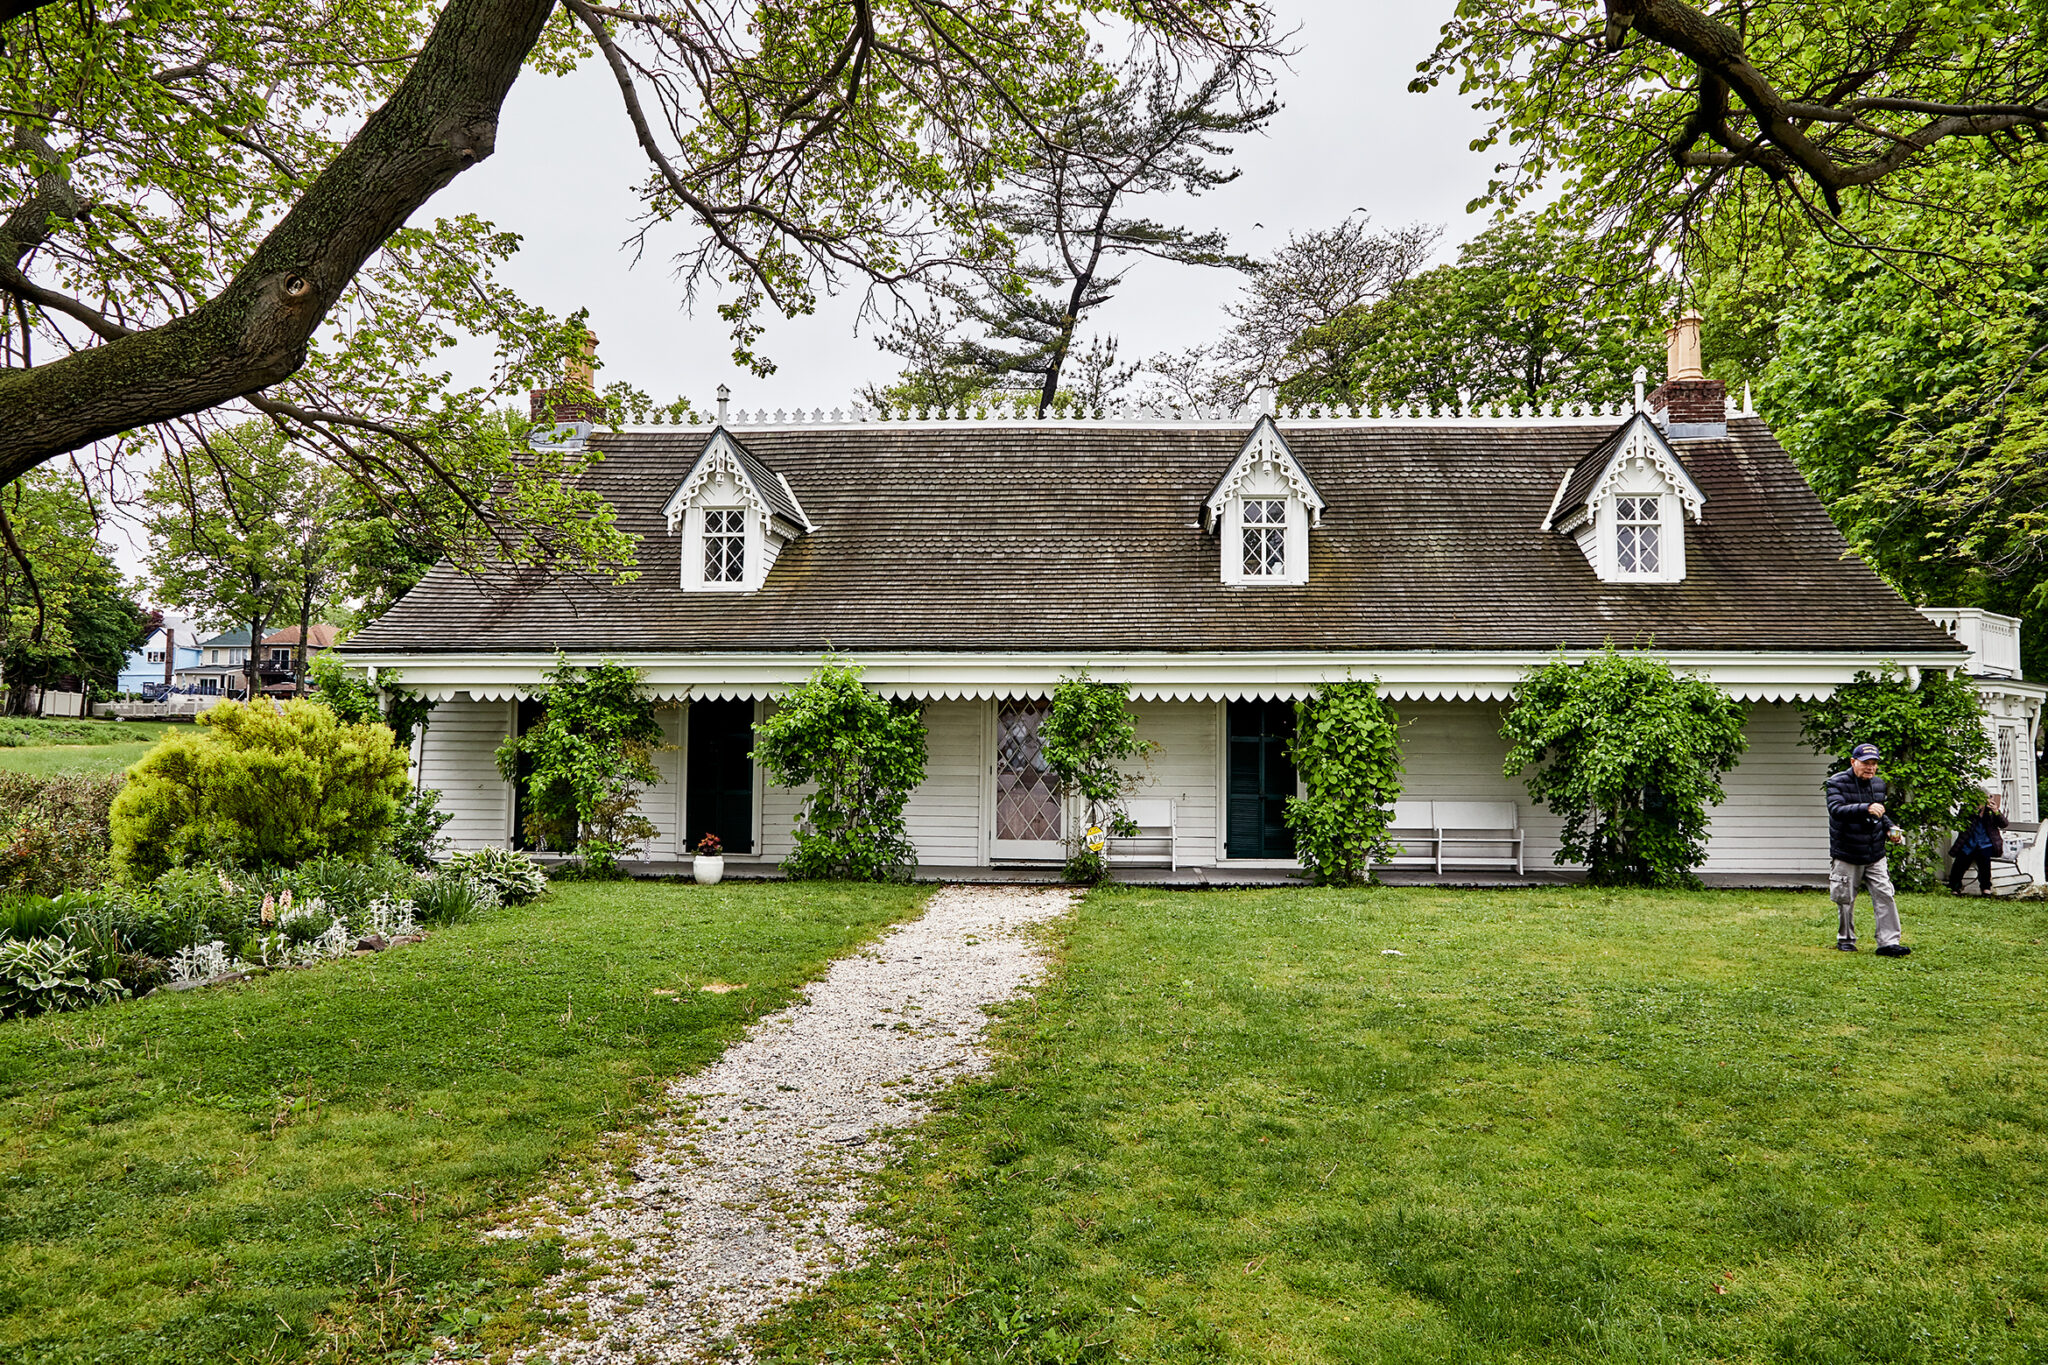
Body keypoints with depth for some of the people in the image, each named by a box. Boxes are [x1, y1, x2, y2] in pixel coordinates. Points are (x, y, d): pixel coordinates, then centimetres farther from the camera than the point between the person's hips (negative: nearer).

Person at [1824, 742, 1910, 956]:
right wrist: (1866, 809, -43)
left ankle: (1888, 942, -1)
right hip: (1846, 857, -4)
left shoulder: (1879, 784, 8)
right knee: (1845, 900, 7)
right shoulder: (1838, 783, -11)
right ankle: (1845, 939, 24)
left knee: (1885, 896, -5)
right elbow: (1836, 809, -29)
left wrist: (1890, 829, 3)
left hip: (1875, 856, 4)